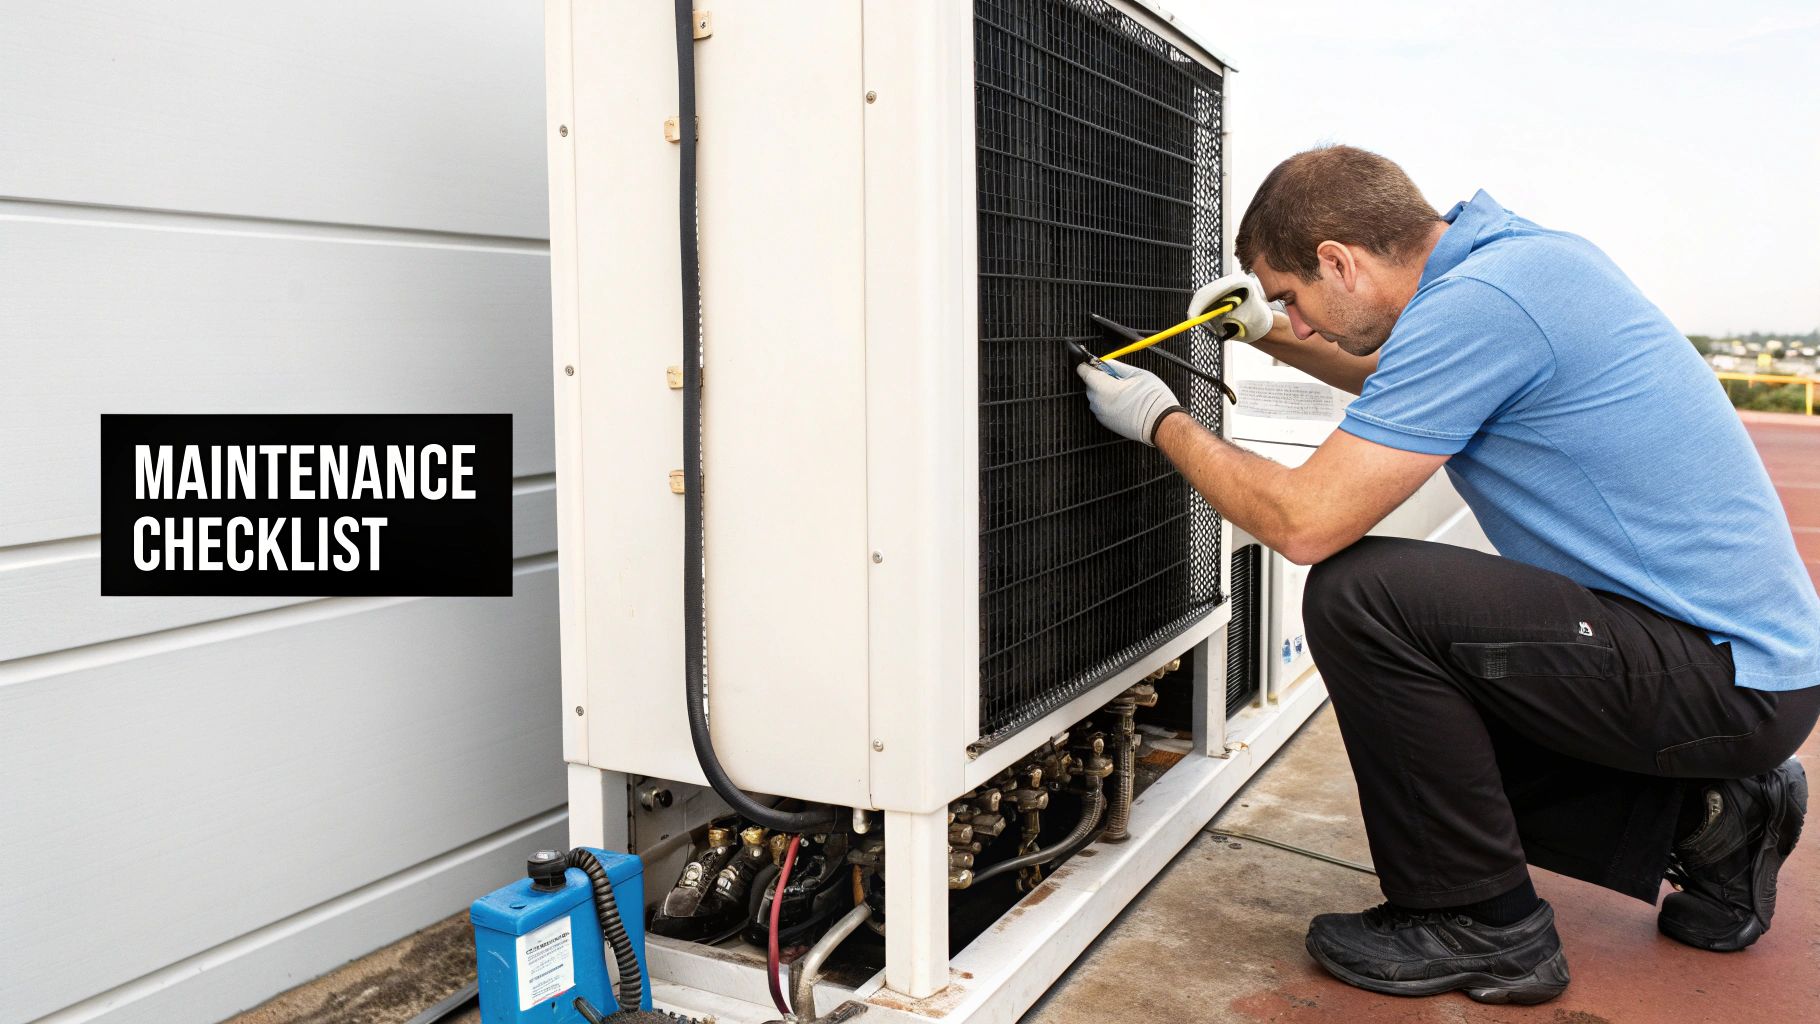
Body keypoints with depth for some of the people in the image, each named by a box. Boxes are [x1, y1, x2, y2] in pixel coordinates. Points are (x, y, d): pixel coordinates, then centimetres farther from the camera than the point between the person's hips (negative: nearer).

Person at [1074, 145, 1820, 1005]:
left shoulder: (1475, 303, -23)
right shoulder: (1515, 250, 7)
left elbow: (1304, 522, -24)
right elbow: (1411, 383, 29)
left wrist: (1161, 421, -9)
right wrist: (1275, 337, 18)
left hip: (1730, 676, -10)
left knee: (1359, 594, -22)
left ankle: (1479, 924, -7)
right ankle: (1705, 816, 19)